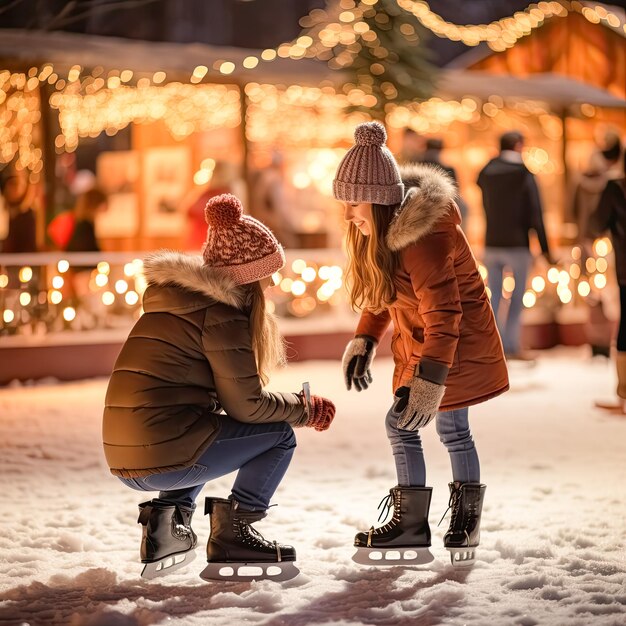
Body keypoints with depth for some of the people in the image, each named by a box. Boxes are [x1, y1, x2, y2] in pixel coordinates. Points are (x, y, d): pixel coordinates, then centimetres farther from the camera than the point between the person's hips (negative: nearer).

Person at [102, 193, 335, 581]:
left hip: (124, 458, 9)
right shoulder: (220, 312, -9)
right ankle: (233, 536, 3)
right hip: (164, 458, -9)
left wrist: (293, 403, 12)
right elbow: (245, 405, -8)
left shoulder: (177, 296, 19)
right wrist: (305, 409, 8)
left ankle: (168, 526, 19)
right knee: (279, 435, 4)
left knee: (215, 429, 35)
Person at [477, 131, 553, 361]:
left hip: (492, 244, 3)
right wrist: (545, 248, -4)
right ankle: (512, 346, 6)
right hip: (517, 245, -3)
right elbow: (535, 216, -11)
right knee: (517, 298, 7)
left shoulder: (486, 174, 1)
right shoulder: (525, 176, -10)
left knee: (494, 297, 10)